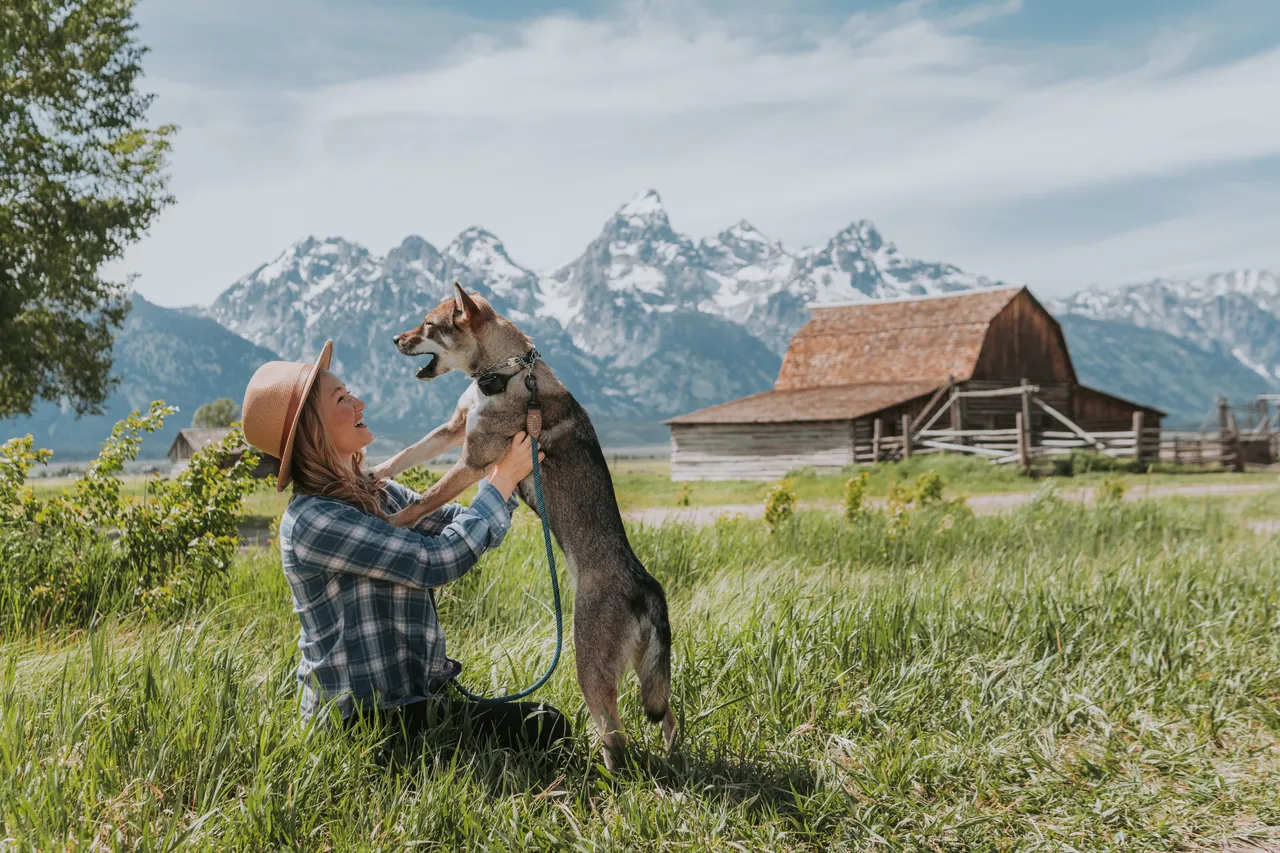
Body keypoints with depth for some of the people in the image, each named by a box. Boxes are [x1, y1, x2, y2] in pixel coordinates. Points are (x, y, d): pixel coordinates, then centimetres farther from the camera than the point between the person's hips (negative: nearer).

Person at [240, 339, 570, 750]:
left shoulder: (379, 494, 7)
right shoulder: (311, 520, -20)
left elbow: (465, 528, 8)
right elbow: (438, 560, -23)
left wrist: (507, 466, -5)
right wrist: (504, 480, -14)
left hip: (421, 693, 8)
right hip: (364, 717, -8)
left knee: (551, 726, -2)